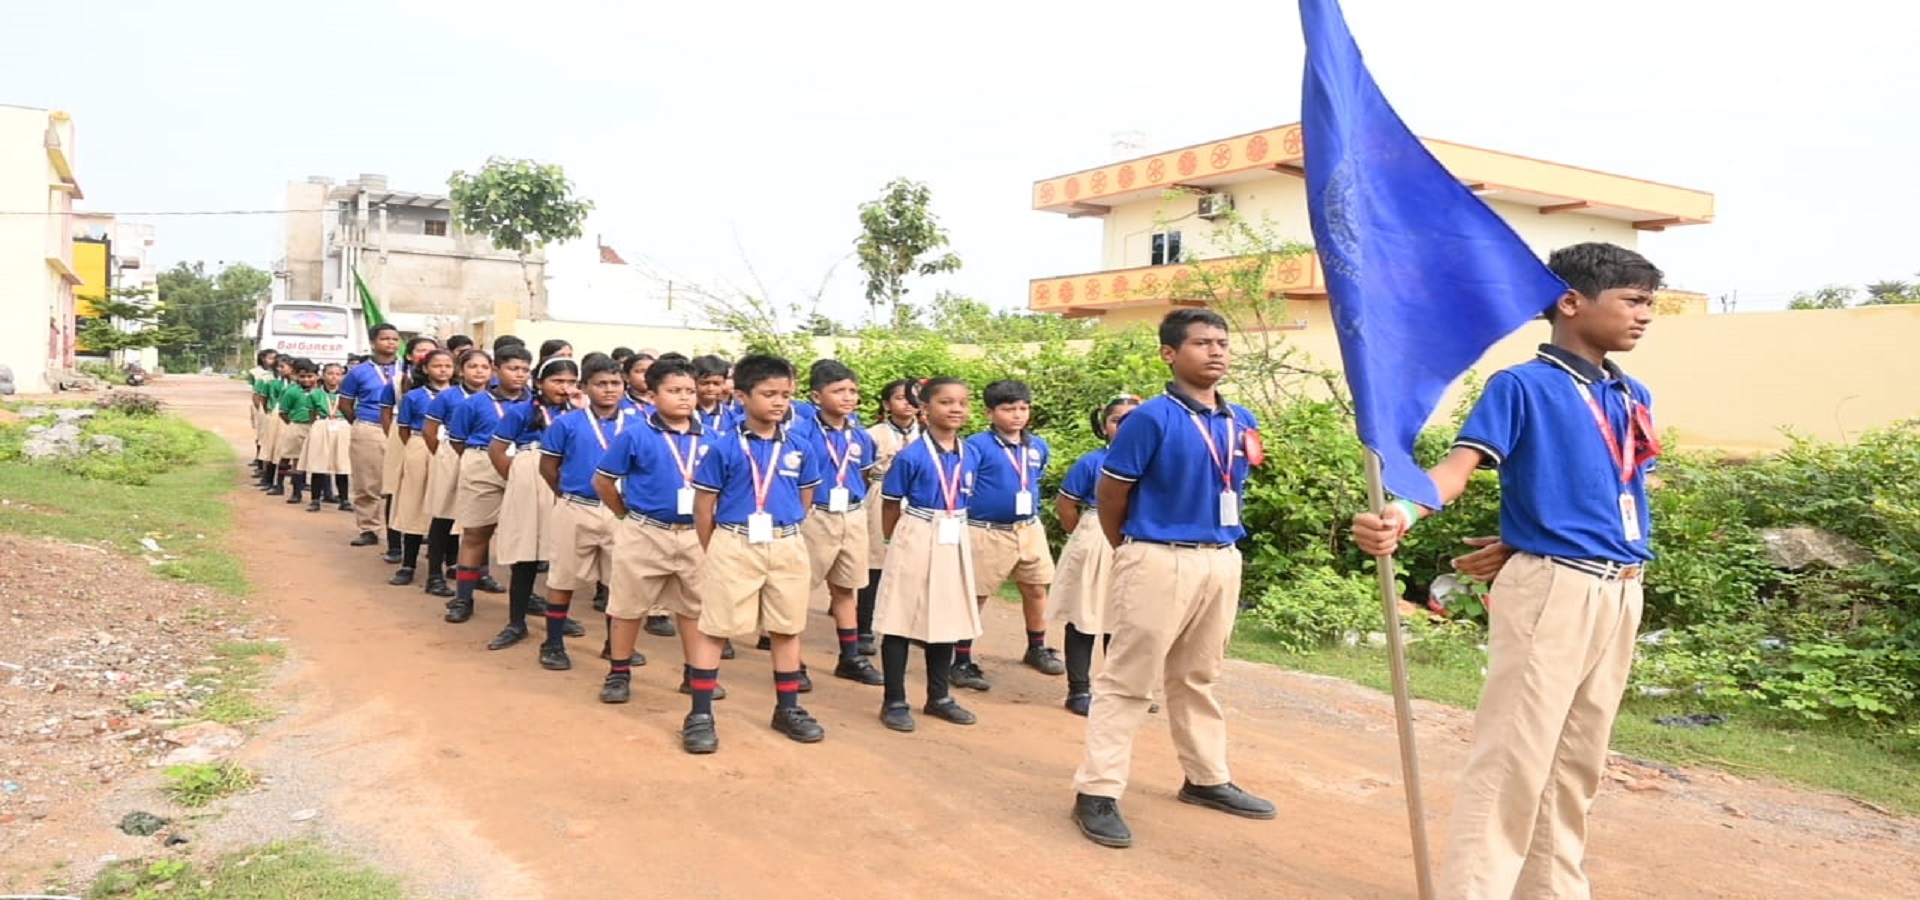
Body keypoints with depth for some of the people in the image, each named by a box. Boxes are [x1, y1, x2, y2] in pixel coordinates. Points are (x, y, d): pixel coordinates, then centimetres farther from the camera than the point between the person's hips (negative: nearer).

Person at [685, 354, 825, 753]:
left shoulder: (800, 449, 1)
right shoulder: (724, 449, -9)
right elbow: (703, 506, -3)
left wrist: (782, 534, 13)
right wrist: (717, 551, 1)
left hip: (787, 548, 4)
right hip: (734, 547, -3)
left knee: (787, 629, 12)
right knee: (714, 628, 3)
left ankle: (787, 709, 27)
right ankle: (700, 714, 11)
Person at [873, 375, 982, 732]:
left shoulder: (969, 454, 1)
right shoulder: (912, 455, -14)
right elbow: (891, 504, -5)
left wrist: (955, 528, 12)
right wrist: (896, 542, 1)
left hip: (954, 542, 6)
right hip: (916, 541, -6)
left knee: (948, 619, 14)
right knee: (901, 621, 2)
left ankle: (938, 696, 29)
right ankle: (894, 701, 14)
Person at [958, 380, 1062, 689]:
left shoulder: (1038, 447, 4)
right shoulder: (977, 446, -15)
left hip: (1030, 530, 6)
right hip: (987, 533, -6)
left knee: (1036, 589, 17)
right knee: (975, 596, 3)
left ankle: (1037, 649, 37)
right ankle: (962, 662, 13)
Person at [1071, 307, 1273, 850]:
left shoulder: (1241, 422, 7)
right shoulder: (1152, 419, -13)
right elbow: (1109, 493, -6)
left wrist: (1221, 543, 16)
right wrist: (1131, 552, 6)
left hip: (1222, 561, 6)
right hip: (1160, 561, -6)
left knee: (1198, 678, 20)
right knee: (1129, 680, -1)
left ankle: (1207, 779, 33)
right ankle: (1097, 792, 6)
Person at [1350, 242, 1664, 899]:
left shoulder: (1634, 398, 14)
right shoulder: (1522, 385, -6)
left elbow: (1622, 496, 17)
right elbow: (1462, 462, -19)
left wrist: (1518, 545, 3)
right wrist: (1404, 512, -41)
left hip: (1622, 594, 7)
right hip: (1550, 590, -7)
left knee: (1578, 763, 14)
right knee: (1513, 759, -7)